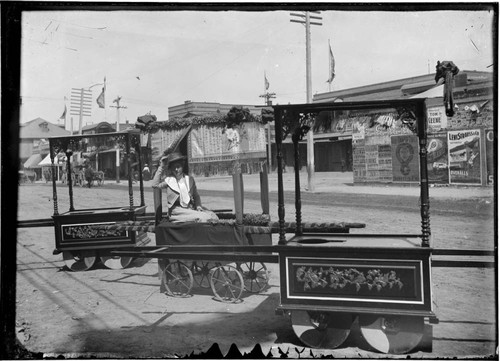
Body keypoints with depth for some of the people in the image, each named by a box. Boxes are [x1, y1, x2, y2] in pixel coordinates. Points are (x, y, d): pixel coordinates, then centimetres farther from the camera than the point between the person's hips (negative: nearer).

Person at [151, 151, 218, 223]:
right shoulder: (169, 180, 8)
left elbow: (196, 196, 20)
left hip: (191, 208, 4)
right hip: (176, 211, -3)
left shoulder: (190, 179, 14)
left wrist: (198, 205, -2)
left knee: (212, 215, -21)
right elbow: (155, 184, -8)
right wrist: (161, 167, -3)